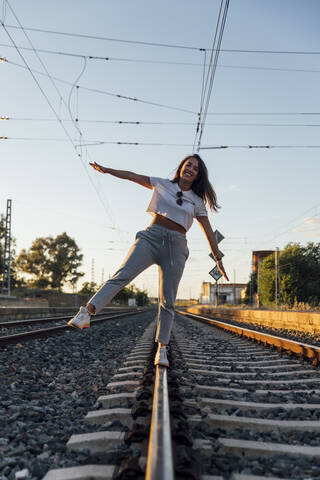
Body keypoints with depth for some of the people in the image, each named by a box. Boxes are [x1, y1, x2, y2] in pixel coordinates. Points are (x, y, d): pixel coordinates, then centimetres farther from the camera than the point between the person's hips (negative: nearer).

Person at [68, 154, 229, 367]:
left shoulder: (197, 202, 14)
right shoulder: (163, 185, 13)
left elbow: (209, 232, 15)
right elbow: (133, 176, 17)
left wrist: (218, 259, 14)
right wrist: (106, 170, 16)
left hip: (176, 247, 1)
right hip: (151, 237, -1)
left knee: (168, 302, -4)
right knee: (122, 275, -22)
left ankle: (162, 350, 1)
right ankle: (86, 313, -32)